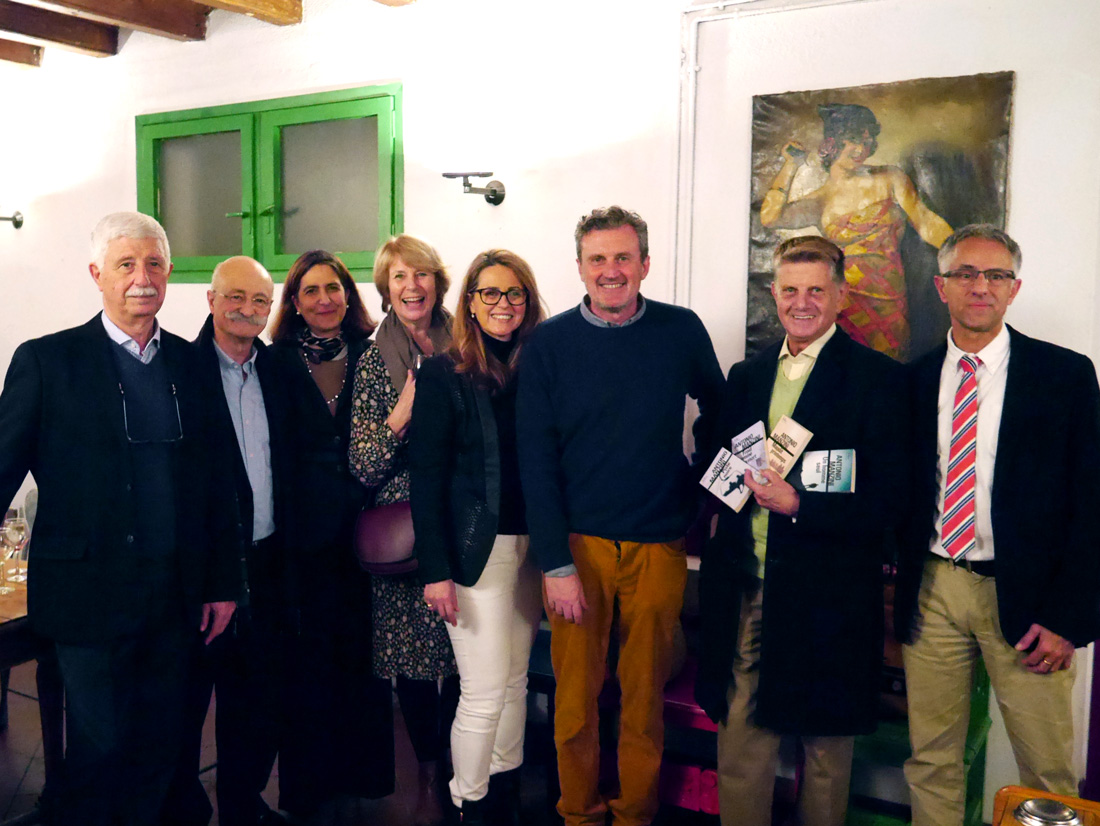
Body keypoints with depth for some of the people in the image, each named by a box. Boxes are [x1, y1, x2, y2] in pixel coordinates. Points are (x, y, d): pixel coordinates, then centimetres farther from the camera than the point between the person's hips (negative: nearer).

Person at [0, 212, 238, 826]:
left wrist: (224, 581, 8)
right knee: (100, 751, 6)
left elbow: (211, 479, 9)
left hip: (176, 595, 4)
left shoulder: (189, 362, 7)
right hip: (92, 594, -3)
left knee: (159, 751, 14)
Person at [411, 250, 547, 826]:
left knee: (516, 678, 14)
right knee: (485, 689, -1)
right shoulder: (444, 374, -5)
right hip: (475, 548, -4)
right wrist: (436, 569, -12)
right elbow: (426, 476, -7)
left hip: (530, 543, 4)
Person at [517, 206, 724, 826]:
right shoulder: (549, 344, -3)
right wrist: (556, 564, -9)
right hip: (577, 542, 0)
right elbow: (536, 460, -5)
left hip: (659, 544, 1)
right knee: (576, 693, 9)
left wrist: (707, 491, 9)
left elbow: (718, 411, 16)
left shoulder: (682, 331, 0)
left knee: (646, 694, 11)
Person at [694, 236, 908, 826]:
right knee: (740, 737, 12)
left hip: (827, 596, -4)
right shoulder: (747, 375, 11)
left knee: (825, 746, 13)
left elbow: (886, 500, -12)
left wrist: (798, 505, -21)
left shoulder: (876, 378, -6)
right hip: (745, 593, 4)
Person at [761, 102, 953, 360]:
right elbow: (770, 217, -1)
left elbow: (927, 224, 11)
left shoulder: (890, 180, 13)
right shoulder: (820, 201, 13)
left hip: (890, 305, 0)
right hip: (842, 302, 0)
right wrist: (791, 166, 7)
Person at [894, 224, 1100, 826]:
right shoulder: (914, 379, 7)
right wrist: (900, 586, 1)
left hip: (1024, 596, -2)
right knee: (931, 761, 11)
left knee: (1049, 776, 5)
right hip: (932, 589, 2)